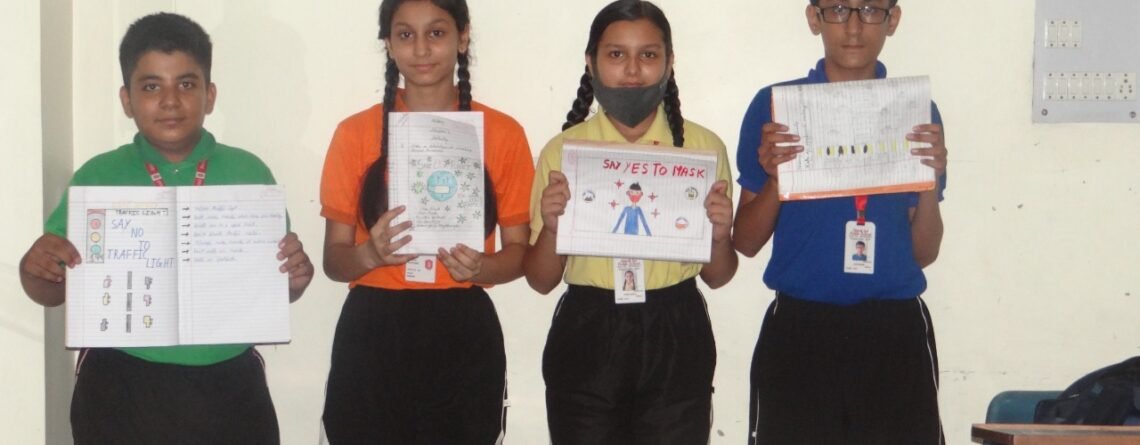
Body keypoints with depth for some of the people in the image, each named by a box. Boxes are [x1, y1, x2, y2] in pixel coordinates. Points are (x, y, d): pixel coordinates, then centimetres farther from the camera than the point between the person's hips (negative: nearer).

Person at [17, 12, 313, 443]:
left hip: (228, 389, 1)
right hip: (119, 391, 0)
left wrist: (294, 279, -13)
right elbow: (55, 292, 5)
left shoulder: (248, 172, 1)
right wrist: (36, 270, -16)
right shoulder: (96, 178, 0)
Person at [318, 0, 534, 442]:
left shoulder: (503, 133, 1)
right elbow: (334, 259, 4)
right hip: (372, 335, 0)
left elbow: (519, 252, 5)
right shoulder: (355, 132, 3)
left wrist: (479, 267, -16)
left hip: (462, 336, 0)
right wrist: (371, 254, -18)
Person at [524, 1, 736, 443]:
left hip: (676, 340, 0)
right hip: (586, 339, 0)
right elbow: (541, 281, 3)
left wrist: (720, 235, -13)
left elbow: (717, 276, 7)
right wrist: (550, 226, -16)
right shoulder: (562, 150, 1)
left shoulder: (704, 146, 2)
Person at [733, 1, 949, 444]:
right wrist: (775, 179, -14)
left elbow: (924, 253, 7)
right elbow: (746, 242, 3)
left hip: (895, 333, 1)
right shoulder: (775, 106, 2)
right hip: (799, 329, -1)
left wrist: (932, 180, -9)